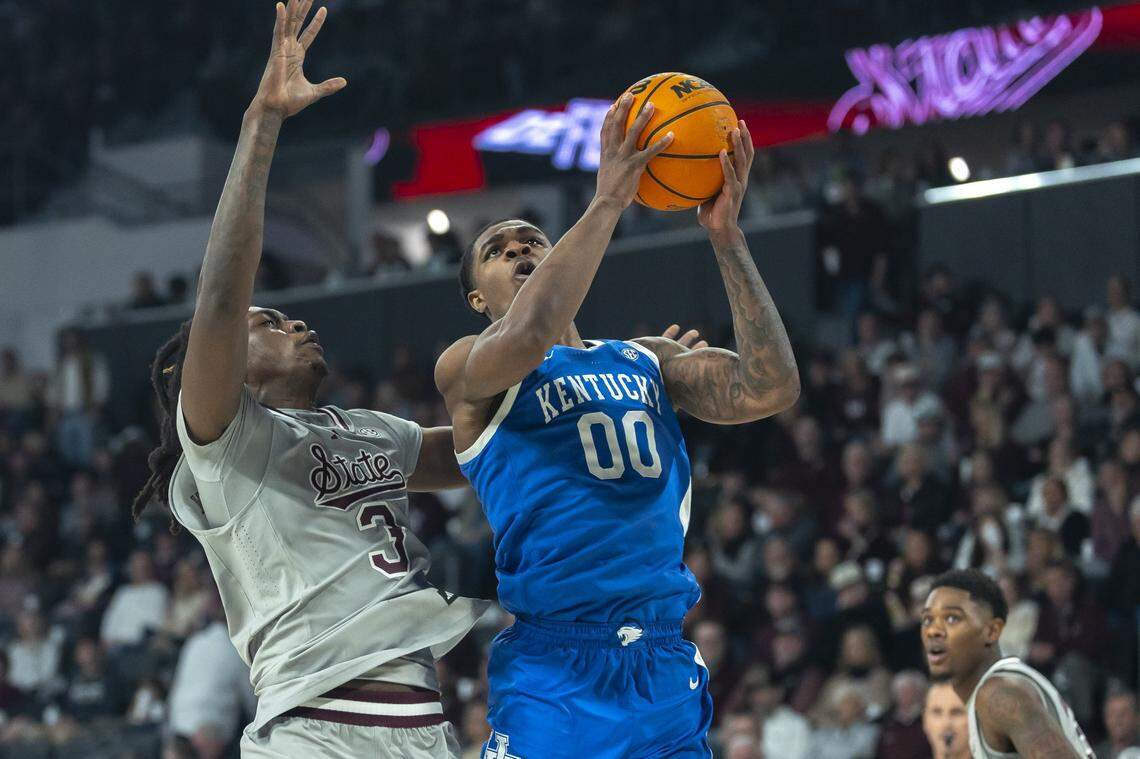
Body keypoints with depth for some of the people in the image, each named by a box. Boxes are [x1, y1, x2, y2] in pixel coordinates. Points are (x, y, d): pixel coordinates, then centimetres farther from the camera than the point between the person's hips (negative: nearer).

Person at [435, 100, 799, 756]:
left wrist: (727, 236, -4)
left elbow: (768, 389, 2)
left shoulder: (647, 360, 18)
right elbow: (529, 335, -20)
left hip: (667, 669, 5)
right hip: (554, 674, -4)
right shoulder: (466, 367, 4)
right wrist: (609, 200, -18)